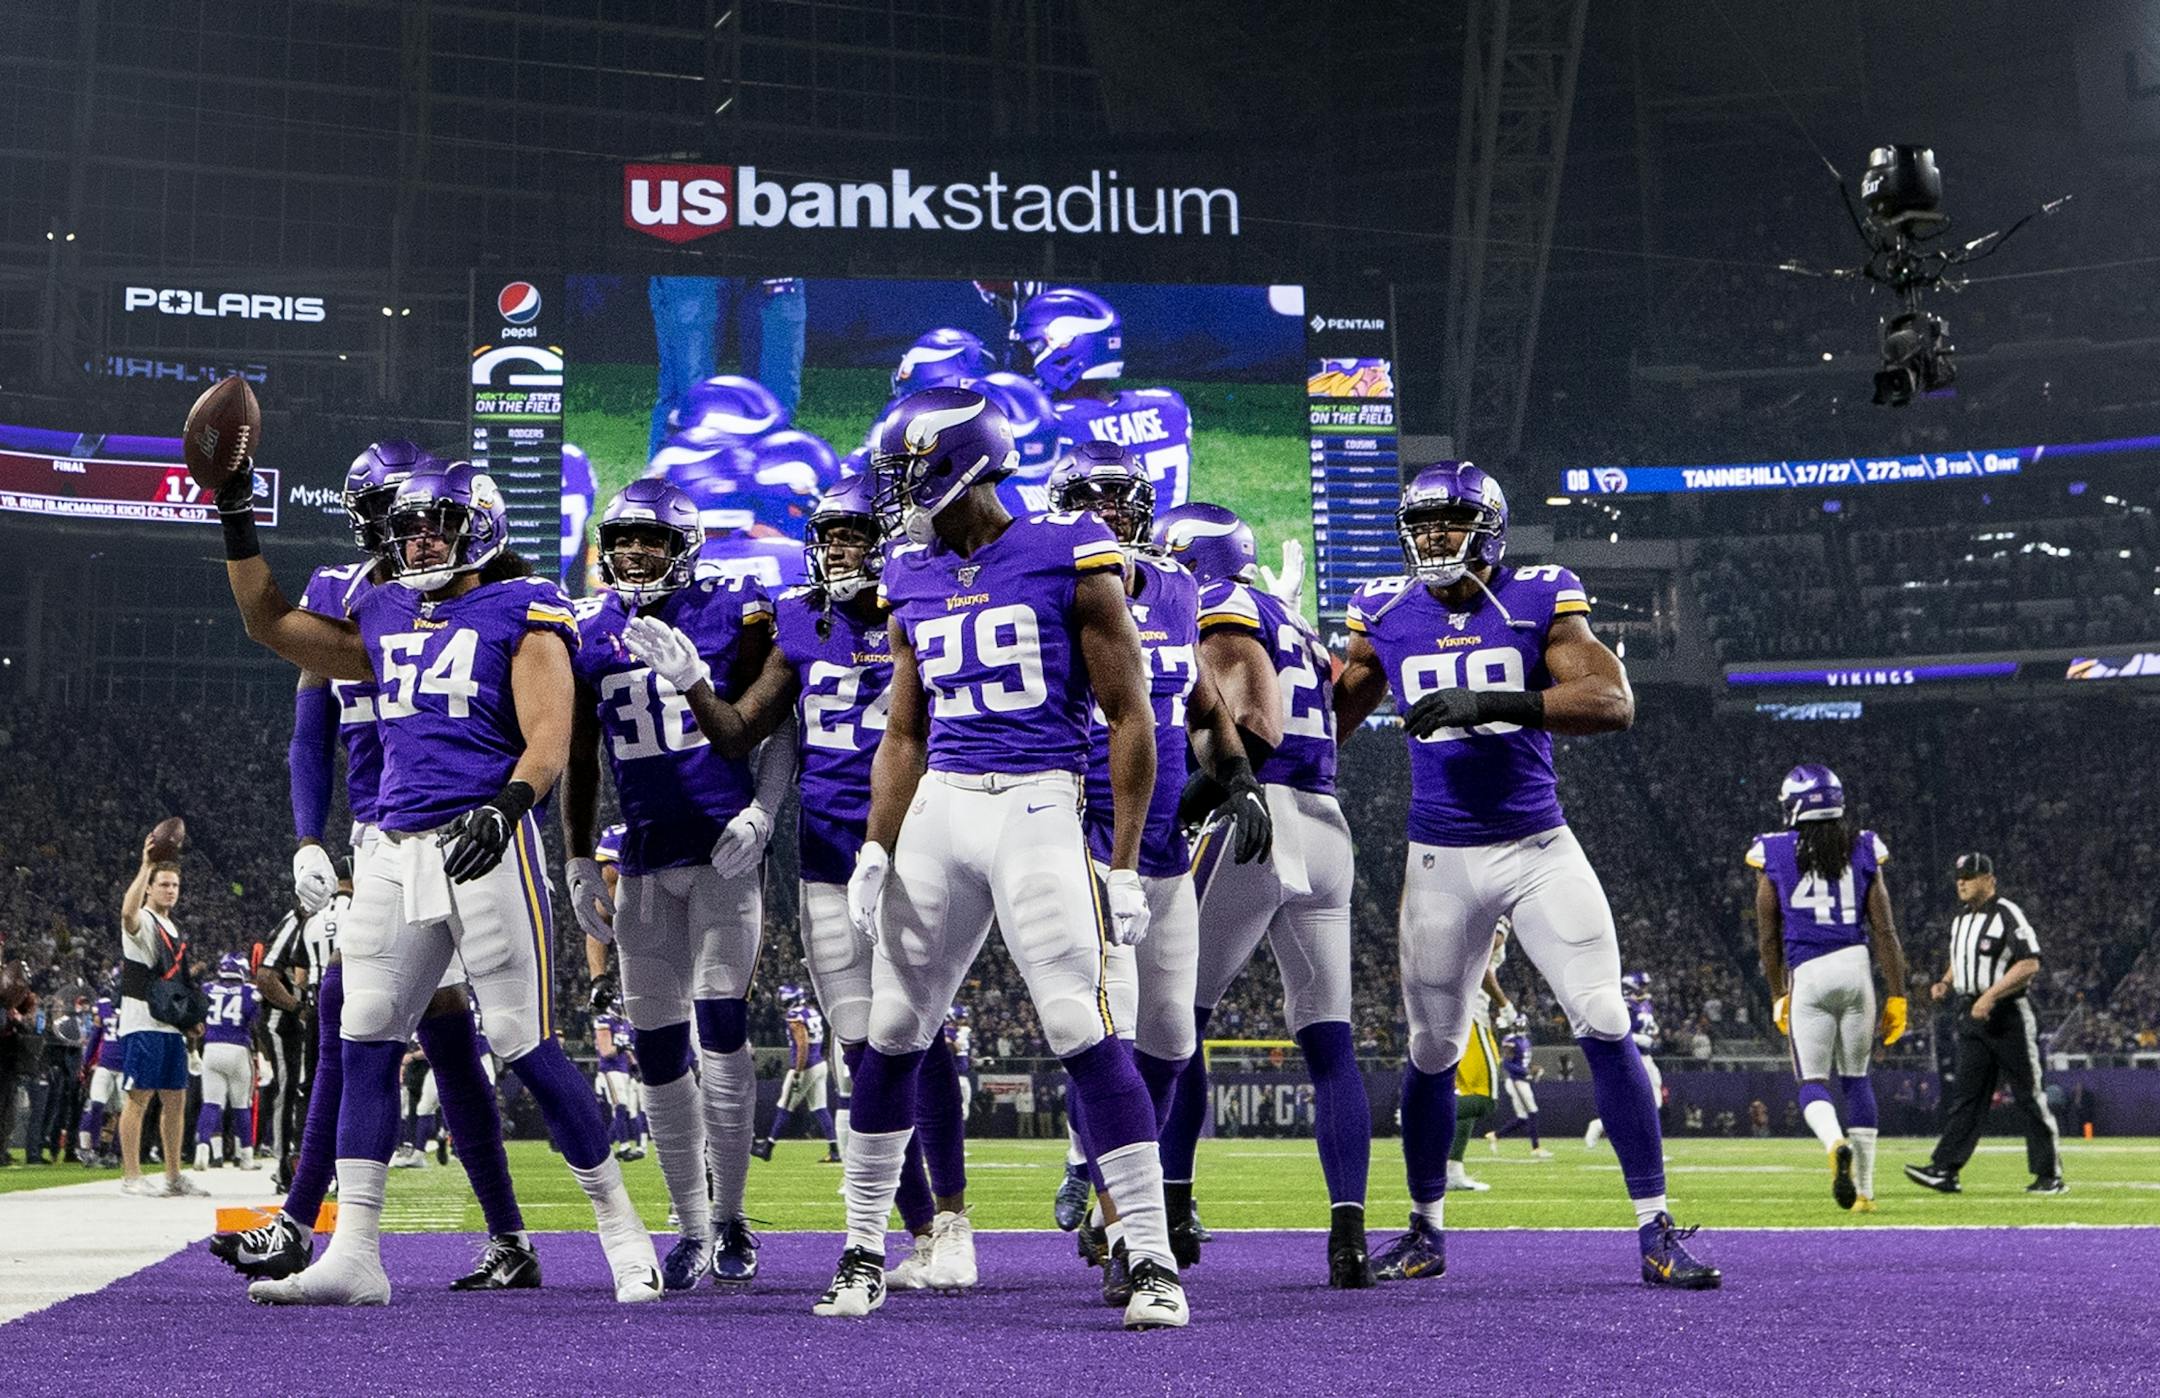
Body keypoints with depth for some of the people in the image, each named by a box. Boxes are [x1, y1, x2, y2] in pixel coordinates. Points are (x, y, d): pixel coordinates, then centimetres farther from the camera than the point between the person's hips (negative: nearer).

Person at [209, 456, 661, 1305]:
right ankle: (353, 1255, 7)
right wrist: (237, 518, 25)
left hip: (484, 845, -6)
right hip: (398, 850, 7)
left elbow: (548, 740, -10)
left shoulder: (521, 616, -1)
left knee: (527, 1046, -6)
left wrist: (506, 806, -28)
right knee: (366, 1042, 2)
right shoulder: (387, 618, 18)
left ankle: (622, 1230, 8)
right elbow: (271, 623, 30)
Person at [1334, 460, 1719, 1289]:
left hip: (1540, 849, -2)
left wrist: (1490, 703, -28)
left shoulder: (1539, 602, -5)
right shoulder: (1389, 616, 3)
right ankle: (1425, 1231, 26)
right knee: (1433, 1052, 8)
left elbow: (1614, 702, -18)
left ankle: (1656, 1232, -2)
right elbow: (1325, 723, 14)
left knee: (1606, 1027, -10)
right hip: (1442, 862, 2)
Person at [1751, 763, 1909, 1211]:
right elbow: (1884, 931, 4)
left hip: (1806, 973, -2)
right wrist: (1897, 995, 9)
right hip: (1856, 967, 2)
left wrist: (1779, 995, 17)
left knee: (1813, 1081, 5)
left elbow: (1768, 937, 6)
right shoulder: (1863, 850, 6)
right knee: (1856, 1078, 13)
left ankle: (1836, 1144, -28)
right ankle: (1864, 1190, 12)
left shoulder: (1774, 854, 1)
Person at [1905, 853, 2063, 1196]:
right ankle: (1945, 1170, -4)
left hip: (2006, 1016, -8)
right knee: (1966, 1094, 2)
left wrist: (1991, 995, -23)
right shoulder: (1960, 920, 15)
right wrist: (1946, 984, 7)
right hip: (1971, 1018, 8)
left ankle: (2050, 1175, 5)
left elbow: (2030, 964, -18)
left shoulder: (2008, 915, -11)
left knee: (2028, 1095, -1)